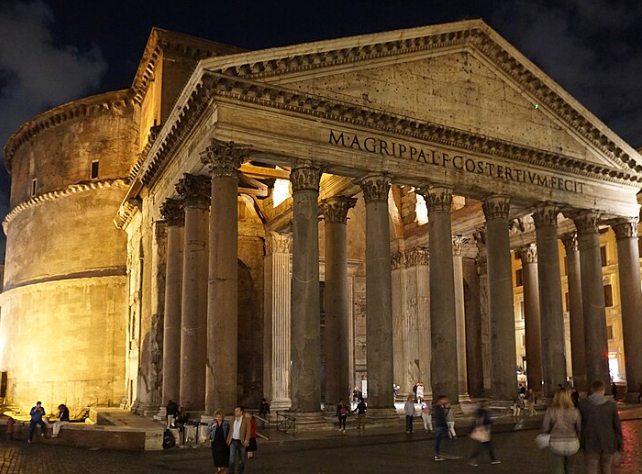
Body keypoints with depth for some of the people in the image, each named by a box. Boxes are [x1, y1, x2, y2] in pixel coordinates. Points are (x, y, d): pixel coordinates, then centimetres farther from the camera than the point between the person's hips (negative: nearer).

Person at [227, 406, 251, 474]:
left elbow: (248, 431, -11)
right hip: (233, 441, 4)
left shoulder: (246, 420, -5)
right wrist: (228, 439, 14)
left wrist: (246, 440, -22)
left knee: (241, 459, 6)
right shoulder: (234, 420, 11)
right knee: (232, 458, -6)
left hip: (242, 442, -4)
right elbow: (231, 430, 17)